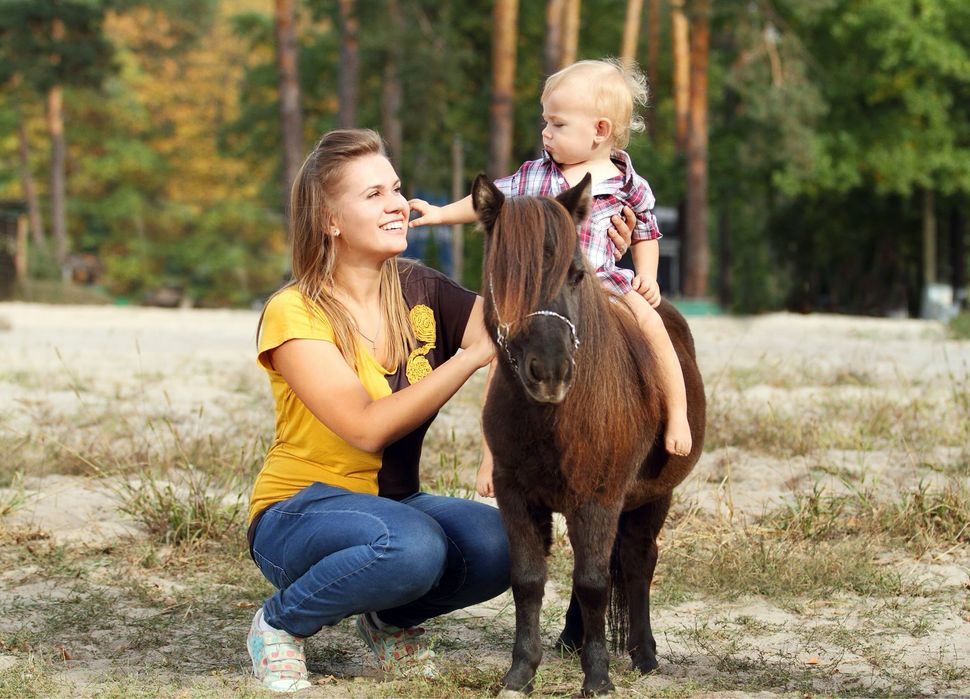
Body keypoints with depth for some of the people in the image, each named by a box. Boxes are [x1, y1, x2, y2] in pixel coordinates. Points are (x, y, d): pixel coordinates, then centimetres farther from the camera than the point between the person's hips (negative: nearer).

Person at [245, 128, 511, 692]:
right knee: (412, 544, -37)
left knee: (498, 544, -25)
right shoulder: (293, 314, -16)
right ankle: (281, 625, -8)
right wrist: (469, 356, -29)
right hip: (298, 513, -5)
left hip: (397, 503, 5)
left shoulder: (419, 291, 0)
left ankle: (392, 620, 6)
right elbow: (368, 428, -25)